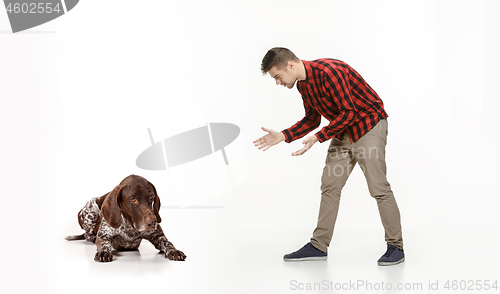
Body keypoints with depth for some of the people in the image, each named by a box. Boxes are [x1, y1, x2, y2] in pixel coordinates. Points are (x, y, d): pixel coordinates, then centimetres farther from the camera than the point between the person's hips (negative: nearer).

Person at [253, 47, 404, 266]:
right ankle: (318, 246, 10)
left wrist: (317, 138, -26)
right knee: (329, 186, 5)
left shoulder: (328, 72, -26)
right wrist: (282, 136, 1)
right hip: (343, 131, 9)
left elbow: (349, 112, -25)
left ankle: (395, 247, 3)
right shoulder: (303, 84, 3)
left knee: (378, 188, -8)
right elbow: (312, 119, 13)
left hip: (368, 126, -9)